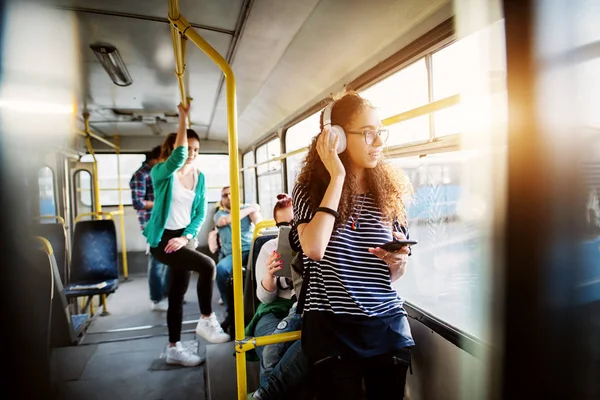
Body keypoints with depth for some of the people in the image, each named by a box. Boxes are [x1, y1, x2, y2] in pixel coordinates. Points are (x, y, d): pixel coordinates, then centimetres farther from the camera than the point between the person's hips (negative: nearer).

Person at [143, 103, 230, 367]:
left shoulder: (199, 177, 5)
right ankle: (206, 320, -6)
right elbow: (177, 156, -31)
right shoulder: (161, 173, -8)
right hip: (162, 239, -5)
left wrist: (187, 237, -11)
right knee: (207, 265, -25)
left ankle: (174, 349, 25)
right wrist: (183, 119, -25)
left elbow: (200, 213, 4)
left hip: (184, 238, 6)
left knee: (178, 293, 11)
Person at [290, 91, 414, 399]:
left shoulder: (389, 189, 2)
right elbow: (314, 249, -26)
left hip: (388, 325, 4)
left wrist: (399, 260, -15)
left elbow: (395, 273, 10)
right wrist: (337, 176, -21)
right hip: (331, 329, -3)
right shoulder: (310, 188, -7)